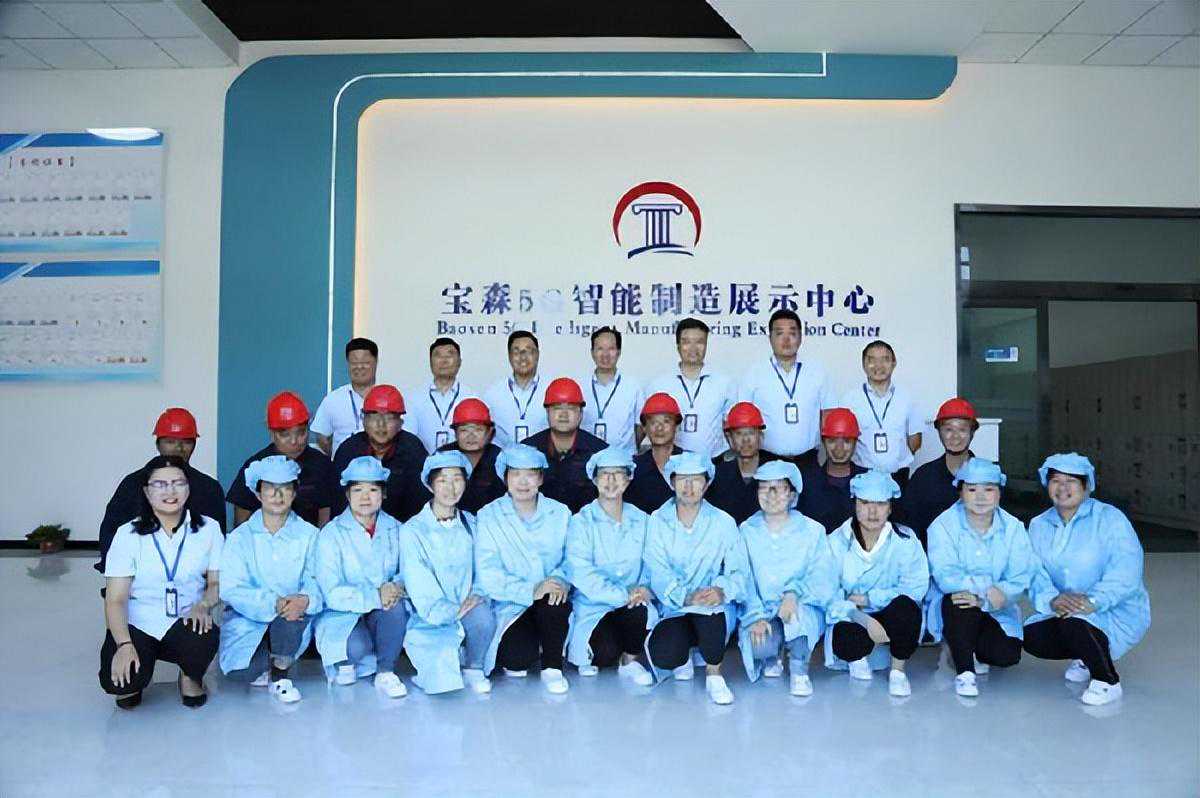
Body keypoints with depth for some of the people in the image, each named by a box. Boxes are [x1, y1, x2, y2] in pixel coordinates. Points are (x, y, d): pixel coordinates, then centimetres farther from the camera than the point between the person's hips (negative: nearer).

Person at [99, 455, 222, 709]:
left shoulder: (208, 528, 1)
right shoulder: (128, 534, -3)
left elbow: (217, 582, 3)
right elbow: (115, 599, -6)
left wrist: (203, 605, -19)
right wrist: (124, 645, -21)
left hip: (186, 622, 0)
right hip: (137, 624, 0)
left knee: (204, 638, -35)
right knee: (116, 680, -29)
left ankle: (191, 676, 3)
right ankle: (132, 681, 12)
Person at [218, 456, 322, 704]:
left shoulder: (309, 535, 3)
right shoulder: (240, 537, 1)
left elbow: (316, 582, -6)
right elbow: (231, 589, -11)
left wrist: (305, 599, -32)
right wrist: (272, 603, -28)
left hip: (291, 618, 0)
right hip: (246, 618, 0)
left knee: (293, 614, -34)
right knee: (241, 669, -27)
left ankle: (280, 674, -5)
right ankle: (268, 663, 11)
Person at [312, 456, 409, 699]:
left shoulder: (395, 529, 4)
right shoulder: (331, 533, -8)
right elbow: (332, 593, -16)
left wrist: (397, 586, -25)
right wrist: (375, 596, -29)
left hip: (383, 615, 3)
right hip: (343, 615, -3)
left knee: (395, 604, -30)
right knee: (357, 646, -33)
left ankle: (385, 673, -9)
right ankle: (346, 660, 6)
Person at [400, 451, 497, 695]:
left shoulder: (471, 524, 8)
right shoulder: (413, 530, -5)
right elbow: (420, 589, -10)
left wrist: (478, 595, -13)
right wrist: (454, 611, -20)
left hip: (468, 613, 3)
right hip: (430, 619, -3)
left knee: (484, 617, -33)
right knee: (443, 679, -27)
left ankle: (474, 668, -3)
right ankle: (437, 661, 11)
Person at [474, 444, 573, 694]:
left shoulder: (560, 512, 8)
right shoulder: (489, 516, -1)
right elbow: (487, 574, -11)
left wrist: (560, 578, -21)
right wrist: (531, 590, -25)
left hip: (552, 603, 2)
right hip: (511, 607, -2)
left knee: (554, 595, -33)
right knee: (518, 657, -28)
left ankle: (552, 667, -9)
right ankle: (516, 661, 10)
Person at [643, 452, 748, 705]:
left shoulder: (723, 522, 2)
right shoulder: (658, 520, 2)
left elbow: (738, 571, -3)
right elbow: (657, 571, -9)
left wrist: (722, 590, -27)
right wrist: (686, 596, -28)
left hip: (716, 606, 0)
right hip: (674, 608, 1)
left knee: (709, 610, -37)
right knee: (663, 656, -27)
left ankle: (714, 674, -8)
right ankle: (683, 656, 13)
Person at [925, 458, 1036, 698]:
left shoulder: (1013, 528, -1)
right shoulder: (943, 525, -9)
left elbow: (1020, 578, -12)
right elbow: (945, 576, -21)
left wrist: (984, 601, -29)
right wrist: (987, 588, -34)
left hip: (997, 612, 3)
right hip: (951, 606, -2)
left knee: (1008, 655, -21)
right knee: (960, 600, -35)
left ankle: (961, 649, 13)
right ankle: (964, 670, -17)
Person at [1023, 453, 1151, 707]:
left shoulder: (1110, 518, -10)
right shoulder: (1039, 525, 7)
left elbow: (1126, 572, -23)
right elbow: (1035, 573, -5)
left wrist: (1093, 602, -37)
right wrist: (1051, 599, -27)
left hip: (1116, 612, -5)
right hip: (1064, 611, 6)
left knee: (1073, 623, -34)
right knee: (1032, 638, -19)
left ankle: (1108, 682, -6)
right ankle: (1088, 656, 13)